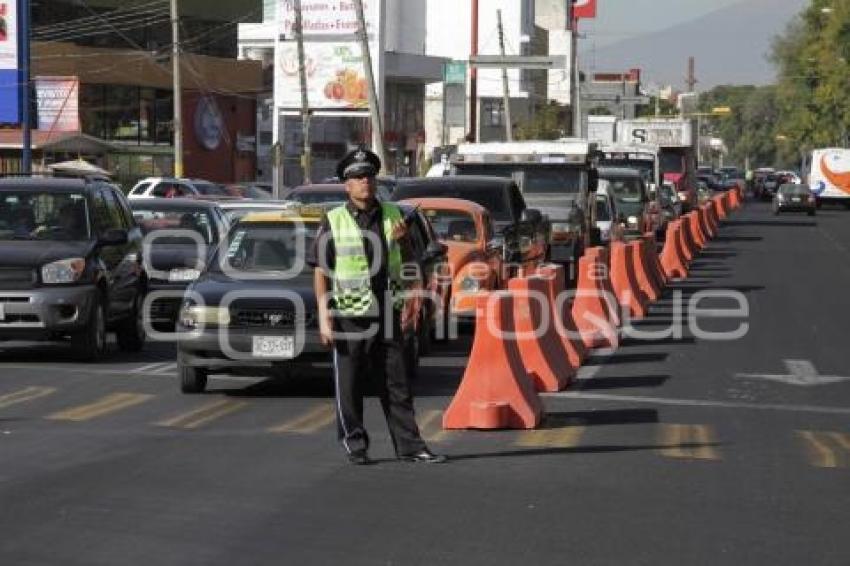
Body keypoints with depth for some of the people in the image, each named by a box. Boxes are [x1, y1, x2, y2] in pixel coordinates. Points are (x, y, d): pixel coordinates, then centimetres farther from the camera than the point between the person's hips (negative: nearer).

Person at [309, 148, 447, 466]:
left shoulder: (392, 216, 9)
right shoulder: (334, 222, -1)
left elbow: (406, 265, 17)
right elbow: (320, 272, -3)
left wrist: (408, 305, 6)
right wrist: (324, 318, -8)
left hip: (387, 314, 3)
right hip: (349, 317, -3)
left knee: (397, 385, 5)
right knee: (349, 387, 2)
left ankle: (410, 446, 8)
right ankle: (355, 446, 12)